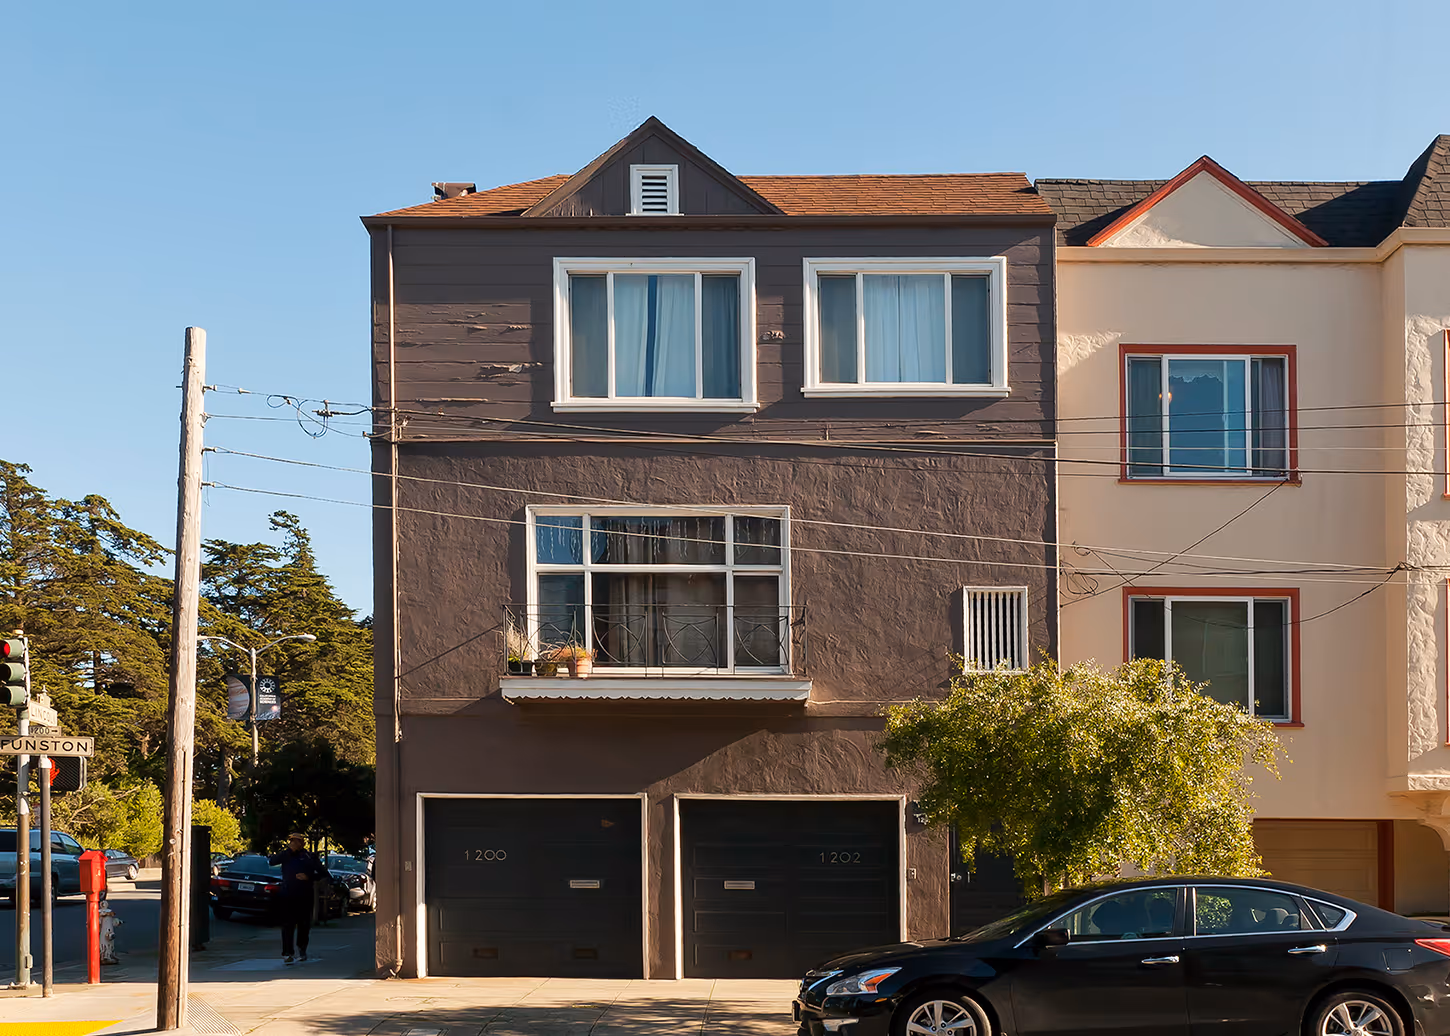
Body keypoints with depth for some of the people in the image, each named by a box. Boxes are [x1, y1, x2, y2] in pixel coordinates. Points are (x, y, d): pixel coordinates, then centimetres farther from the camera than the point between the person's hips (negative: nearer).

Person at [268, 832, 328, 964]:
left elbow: (323, 872, 7)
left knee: (304, 925, 9)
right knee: (288, 925, -7)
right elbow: (272, 861, -11)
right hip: (288, 897, -1)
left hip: (305, 897, 1)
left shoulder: (309, 857, 6)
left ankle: (302, 949, 30)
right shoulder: (286, 856, 8)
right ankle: (287, 954, -8)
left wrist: (309, 877, -9)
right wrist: (289, 850, -15)